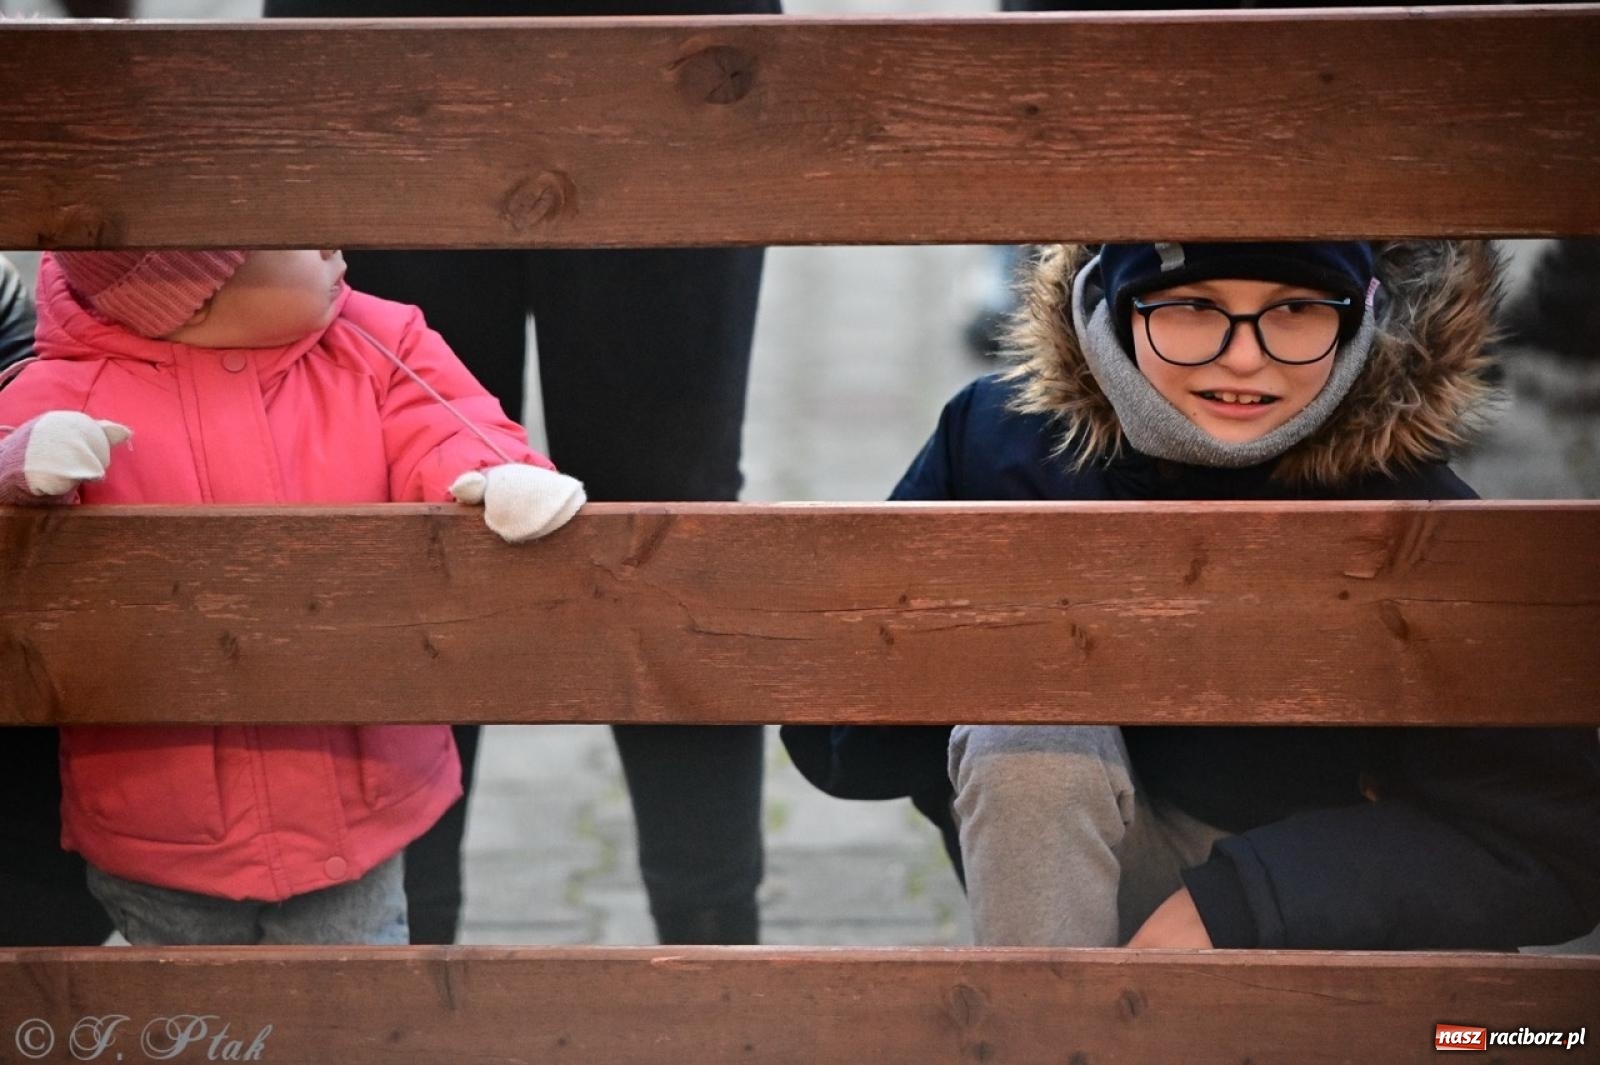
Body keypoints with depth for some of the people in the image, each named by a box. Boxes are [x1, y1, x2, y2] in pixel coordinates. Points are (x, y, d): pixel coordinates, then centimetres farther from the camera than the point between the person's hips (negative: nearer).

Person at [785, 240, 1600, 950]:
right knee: (1027, 715, -29)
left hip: (1328, 918, -1)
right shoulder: (1004, 440, -16)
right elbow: (839, 741, -14)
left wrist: (1234, 901, -24)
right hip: (1068, 890, 2)